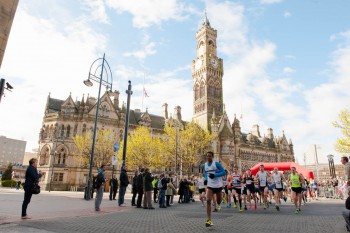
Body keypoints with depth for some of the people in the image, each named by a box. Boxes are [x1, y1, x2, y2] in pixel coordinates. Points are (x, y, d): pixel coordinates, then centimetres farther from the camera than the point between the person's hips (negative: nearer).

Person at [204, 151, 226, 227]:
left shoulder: (216, 163, -14)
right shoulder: (205, 165, 1)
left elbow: (224, 172, -12)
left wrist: (215, 175, -24)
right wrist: (206, 179, 1)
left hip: (218, 185, -2)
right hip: (210, 185, 2)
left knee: (218, 199, 17)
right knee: (208, 200, -15)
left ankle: (218, 205, 58)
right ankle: (209, 220, -14)